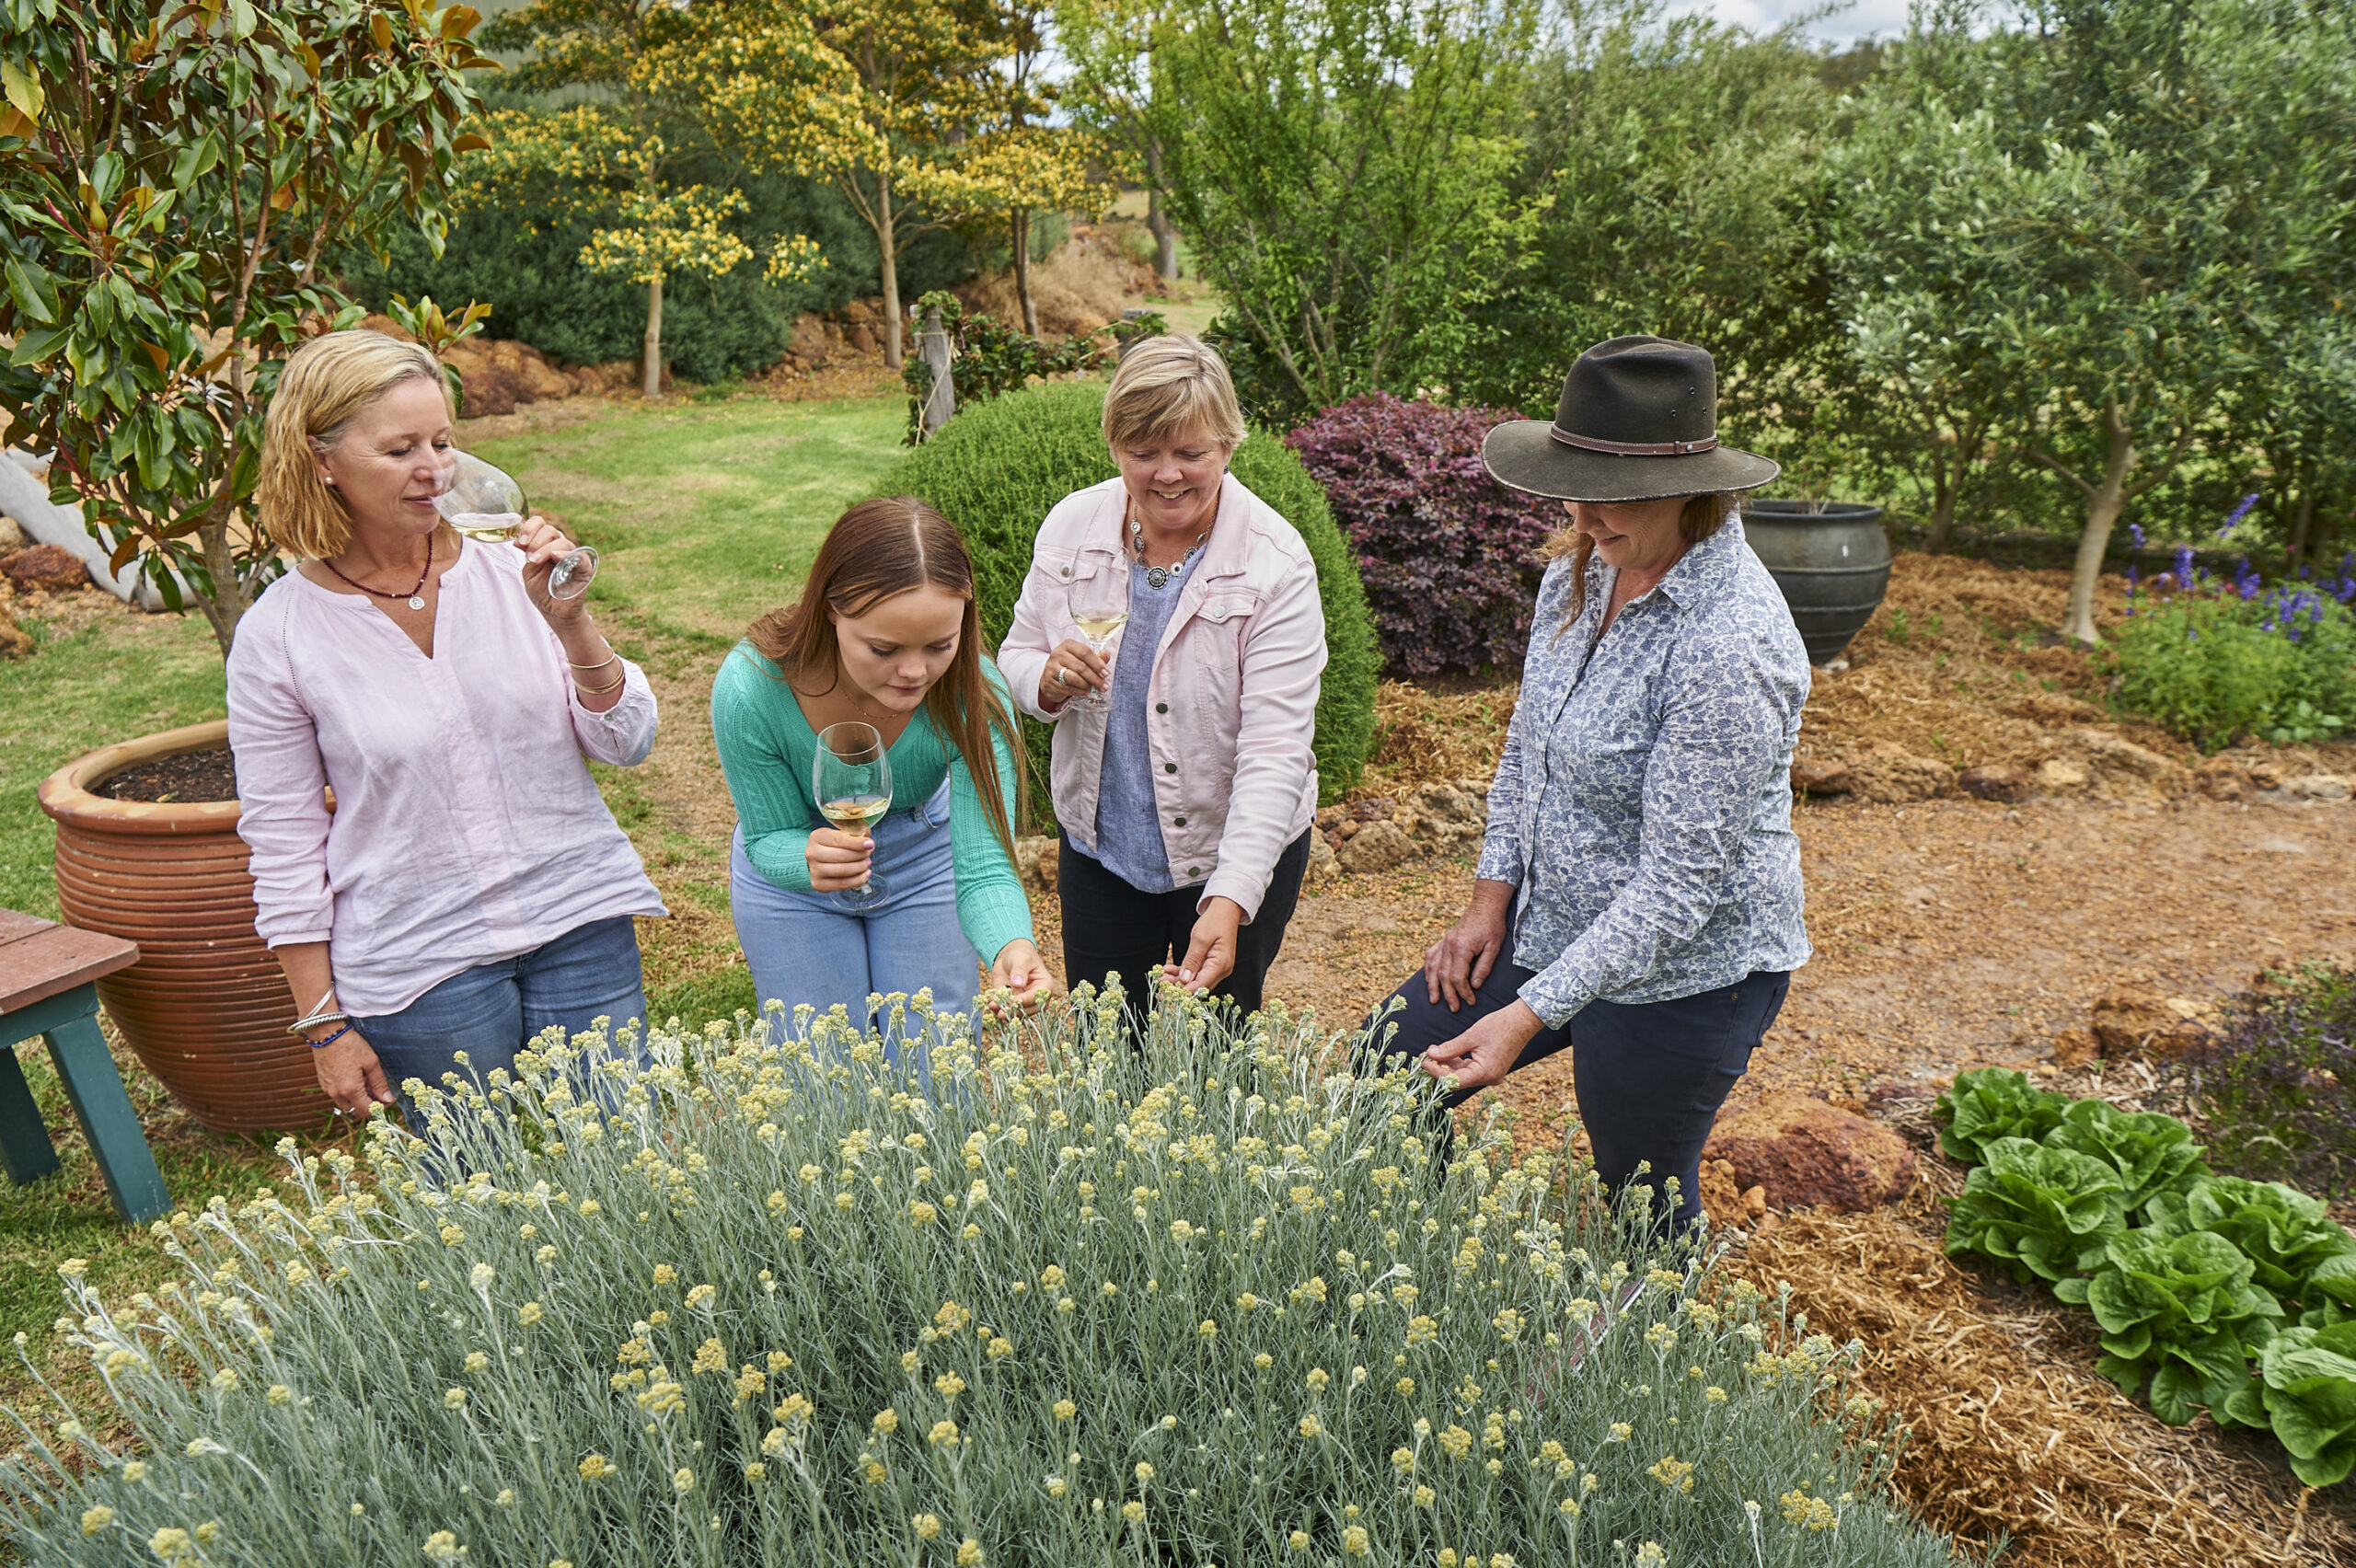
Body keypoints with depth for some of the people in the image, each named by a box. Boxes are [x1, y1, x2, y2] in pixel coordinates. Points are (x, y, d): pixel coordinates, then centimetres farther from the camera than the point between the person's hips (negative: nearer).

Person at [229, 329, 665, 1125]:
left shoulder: (505, 570, -2)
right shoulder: (277, 634, -6)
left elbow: (628, 745, -1)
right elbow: (284, 849, -1)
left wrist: (568, 621, -15)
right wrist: (326, 1025, 0)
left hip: (581, 925, 2)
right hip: (420, 966, -2)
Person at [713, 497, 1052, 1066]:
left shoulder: (974, 694, -33)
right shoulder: (751, 689, -34)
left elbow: (984, 867, -33)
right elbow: (769, 838, -20)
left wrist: (1011, 947, -55)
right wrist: (807, 859, -44)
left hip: (923, 858, 1)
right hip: (792, 872, 0)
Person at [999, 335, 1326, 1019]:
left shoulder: (1275, 564, -19)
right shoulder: (1071, 526, -7)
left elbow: (1275, 751, -25)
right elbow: (1017, 659, 4)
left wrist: (1229, 900, -35)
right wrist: (1051, 680, -21)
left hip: (1237, 856, -3)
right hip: (1099, 847, 3)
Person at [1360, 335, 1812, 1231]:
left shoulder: (1730, 647, -29)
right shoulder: (1584, 566, -3)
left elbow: (1680, 880, -27)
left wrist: (1534, 1013, -28)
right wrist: (1491, 902, 5)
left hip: (1682, 974, -8)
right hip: (1555, 922, 8)